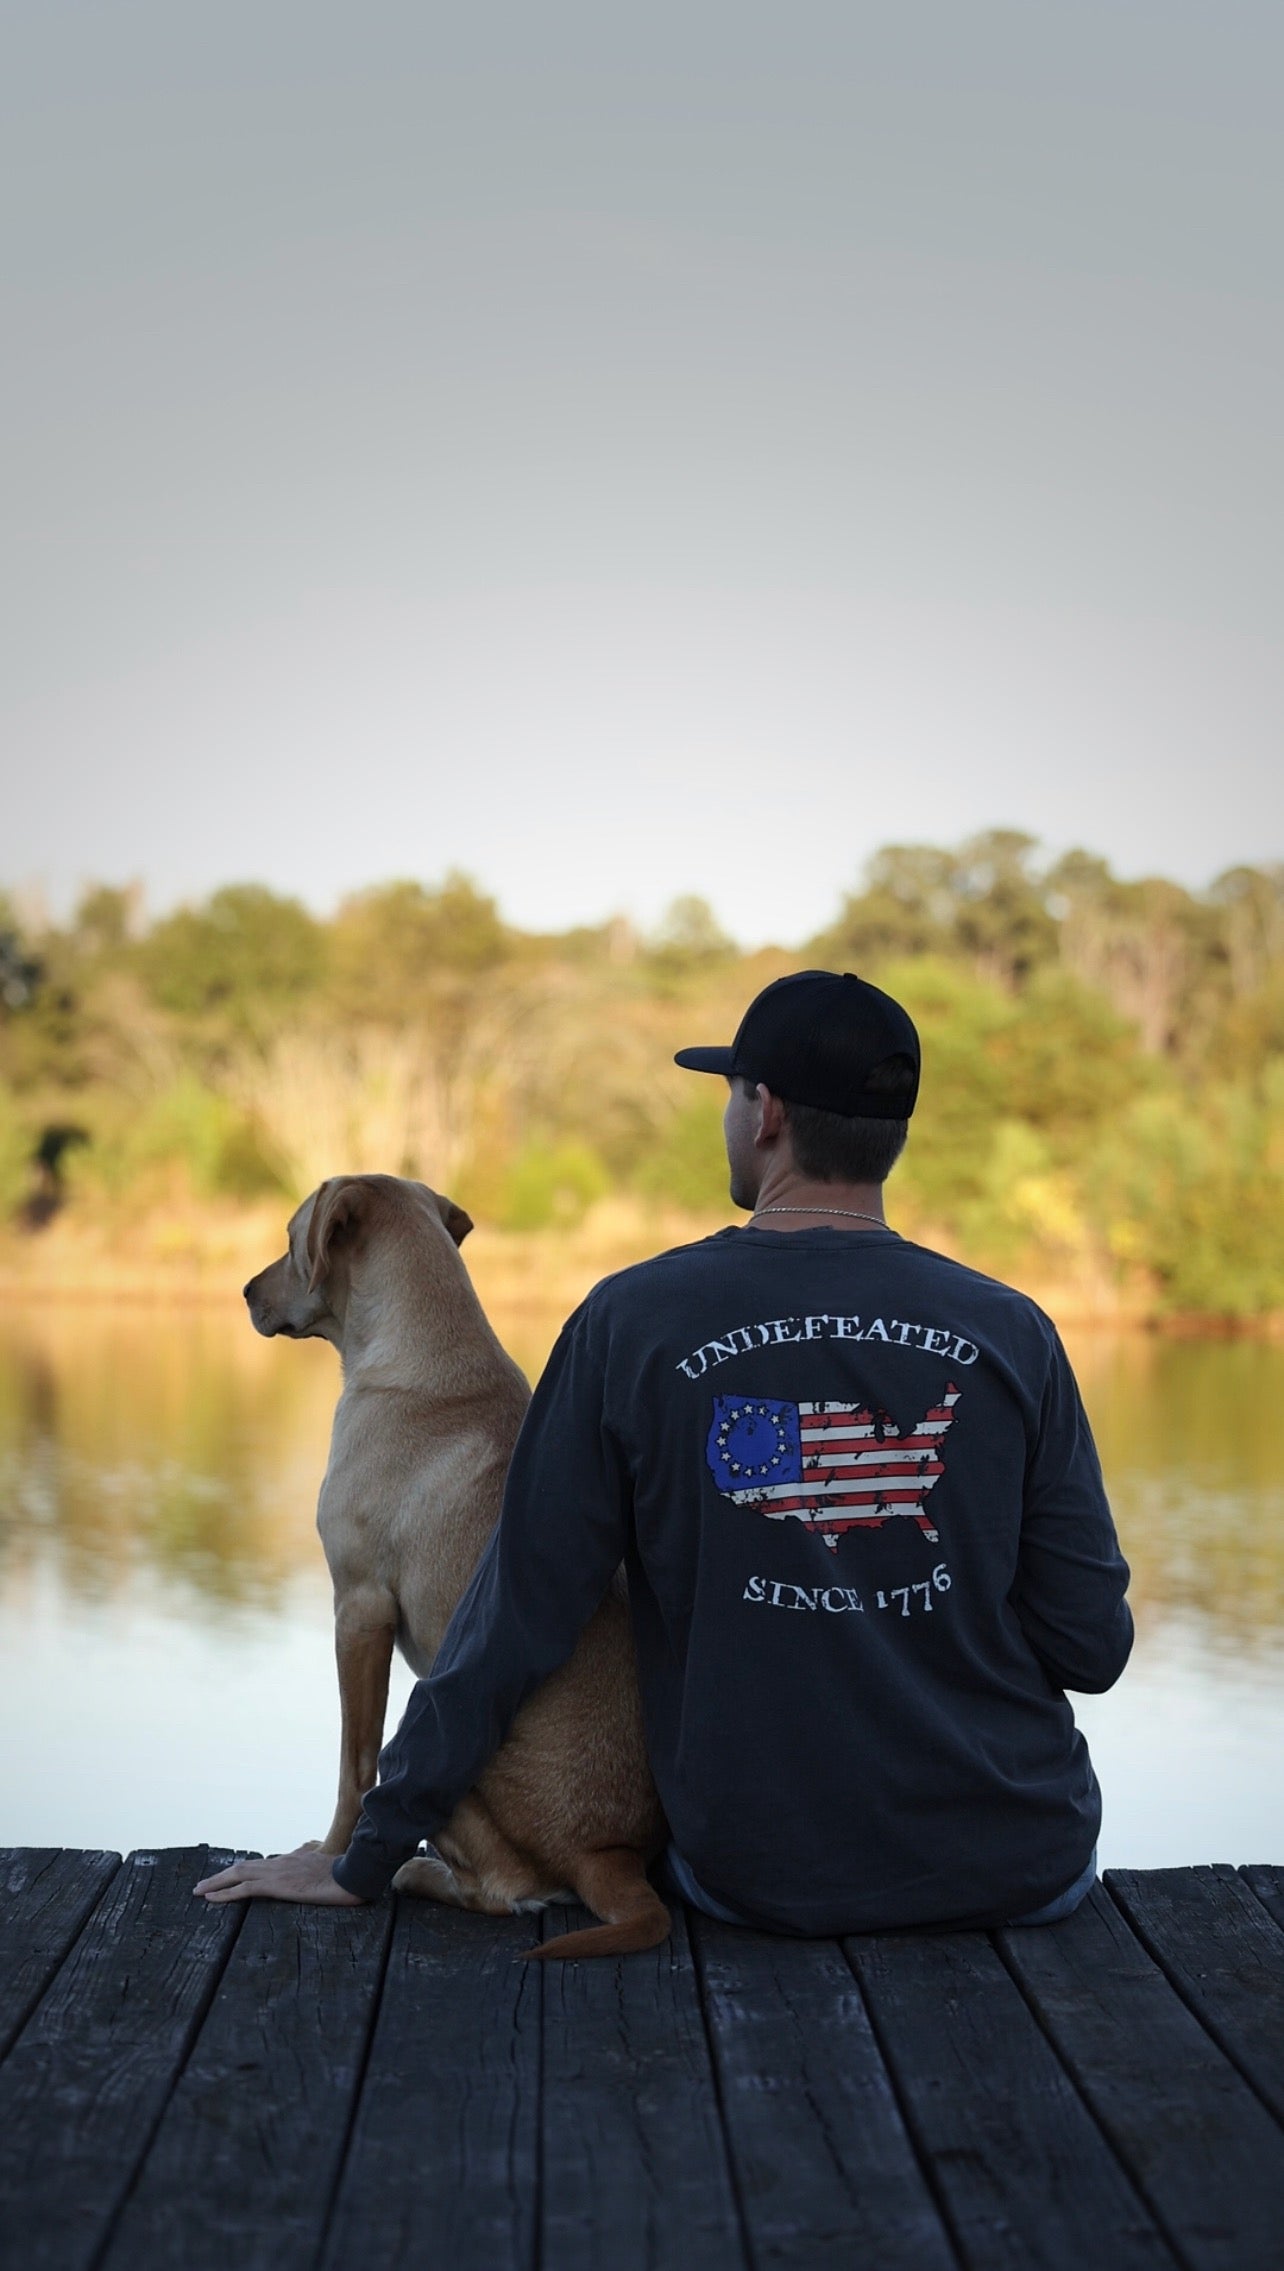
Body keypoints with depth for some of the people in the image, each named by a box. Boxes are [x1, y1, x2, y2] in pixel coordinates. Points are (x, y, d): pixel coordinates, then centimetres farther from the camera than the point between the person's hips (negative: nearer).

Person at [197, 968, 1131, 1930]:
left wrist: (366, 1862, 1)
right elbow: (1092, 1646, -5)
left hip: (756, 1877, 0)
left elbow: (516, 1619, -8)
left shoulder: (633, 1322, -9)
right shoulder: (1012, 1333, -7)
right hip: (1024, 1875, 0)